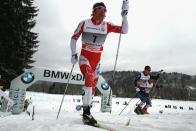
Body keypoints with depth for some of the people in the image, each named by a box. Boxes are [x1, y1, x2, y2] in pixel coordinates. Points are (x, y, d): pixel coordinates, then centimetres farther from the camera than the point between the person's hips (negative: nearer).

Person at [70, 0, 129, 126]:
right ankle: (86, 113, -19)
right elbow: (74, 38, 4)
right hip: (85, 58, -3)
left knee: (93, 86, 8)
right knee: (90, 79, -29)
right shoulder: (84, 23, -7)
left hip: (97, 60, 4)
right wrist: (74, 54, -2)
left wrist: (124, 14, -18)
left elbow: (124, 31, -8)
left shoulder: (107, 26, -1)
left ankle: (86, 112, 27)